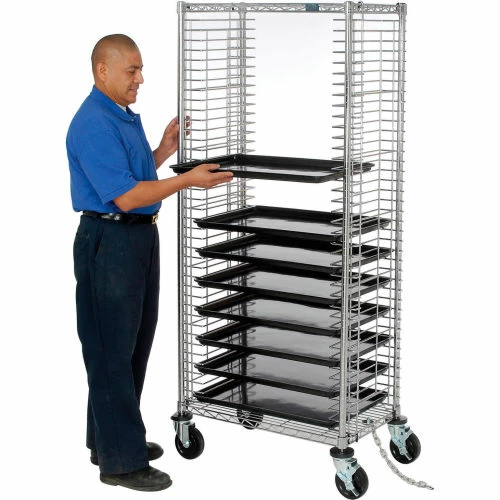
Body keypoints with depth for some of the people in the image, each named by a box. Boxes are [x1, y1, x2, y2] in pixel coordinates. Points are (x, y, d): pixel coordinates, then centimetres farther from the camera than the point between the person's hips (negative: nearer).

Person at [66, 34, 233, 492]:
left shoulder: (125, 117, 14)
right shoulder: (93, 124, -19)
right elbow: (125, 195, -23)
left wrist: (166, 148, 10)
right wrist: (189, 180, -21)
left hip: (139, 237, 10)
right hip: (110, 242, -10)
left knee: (133, 345, 17)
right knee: (112, 350, -3)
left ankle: (112, 439, 29)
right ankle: (120, 461, 5)